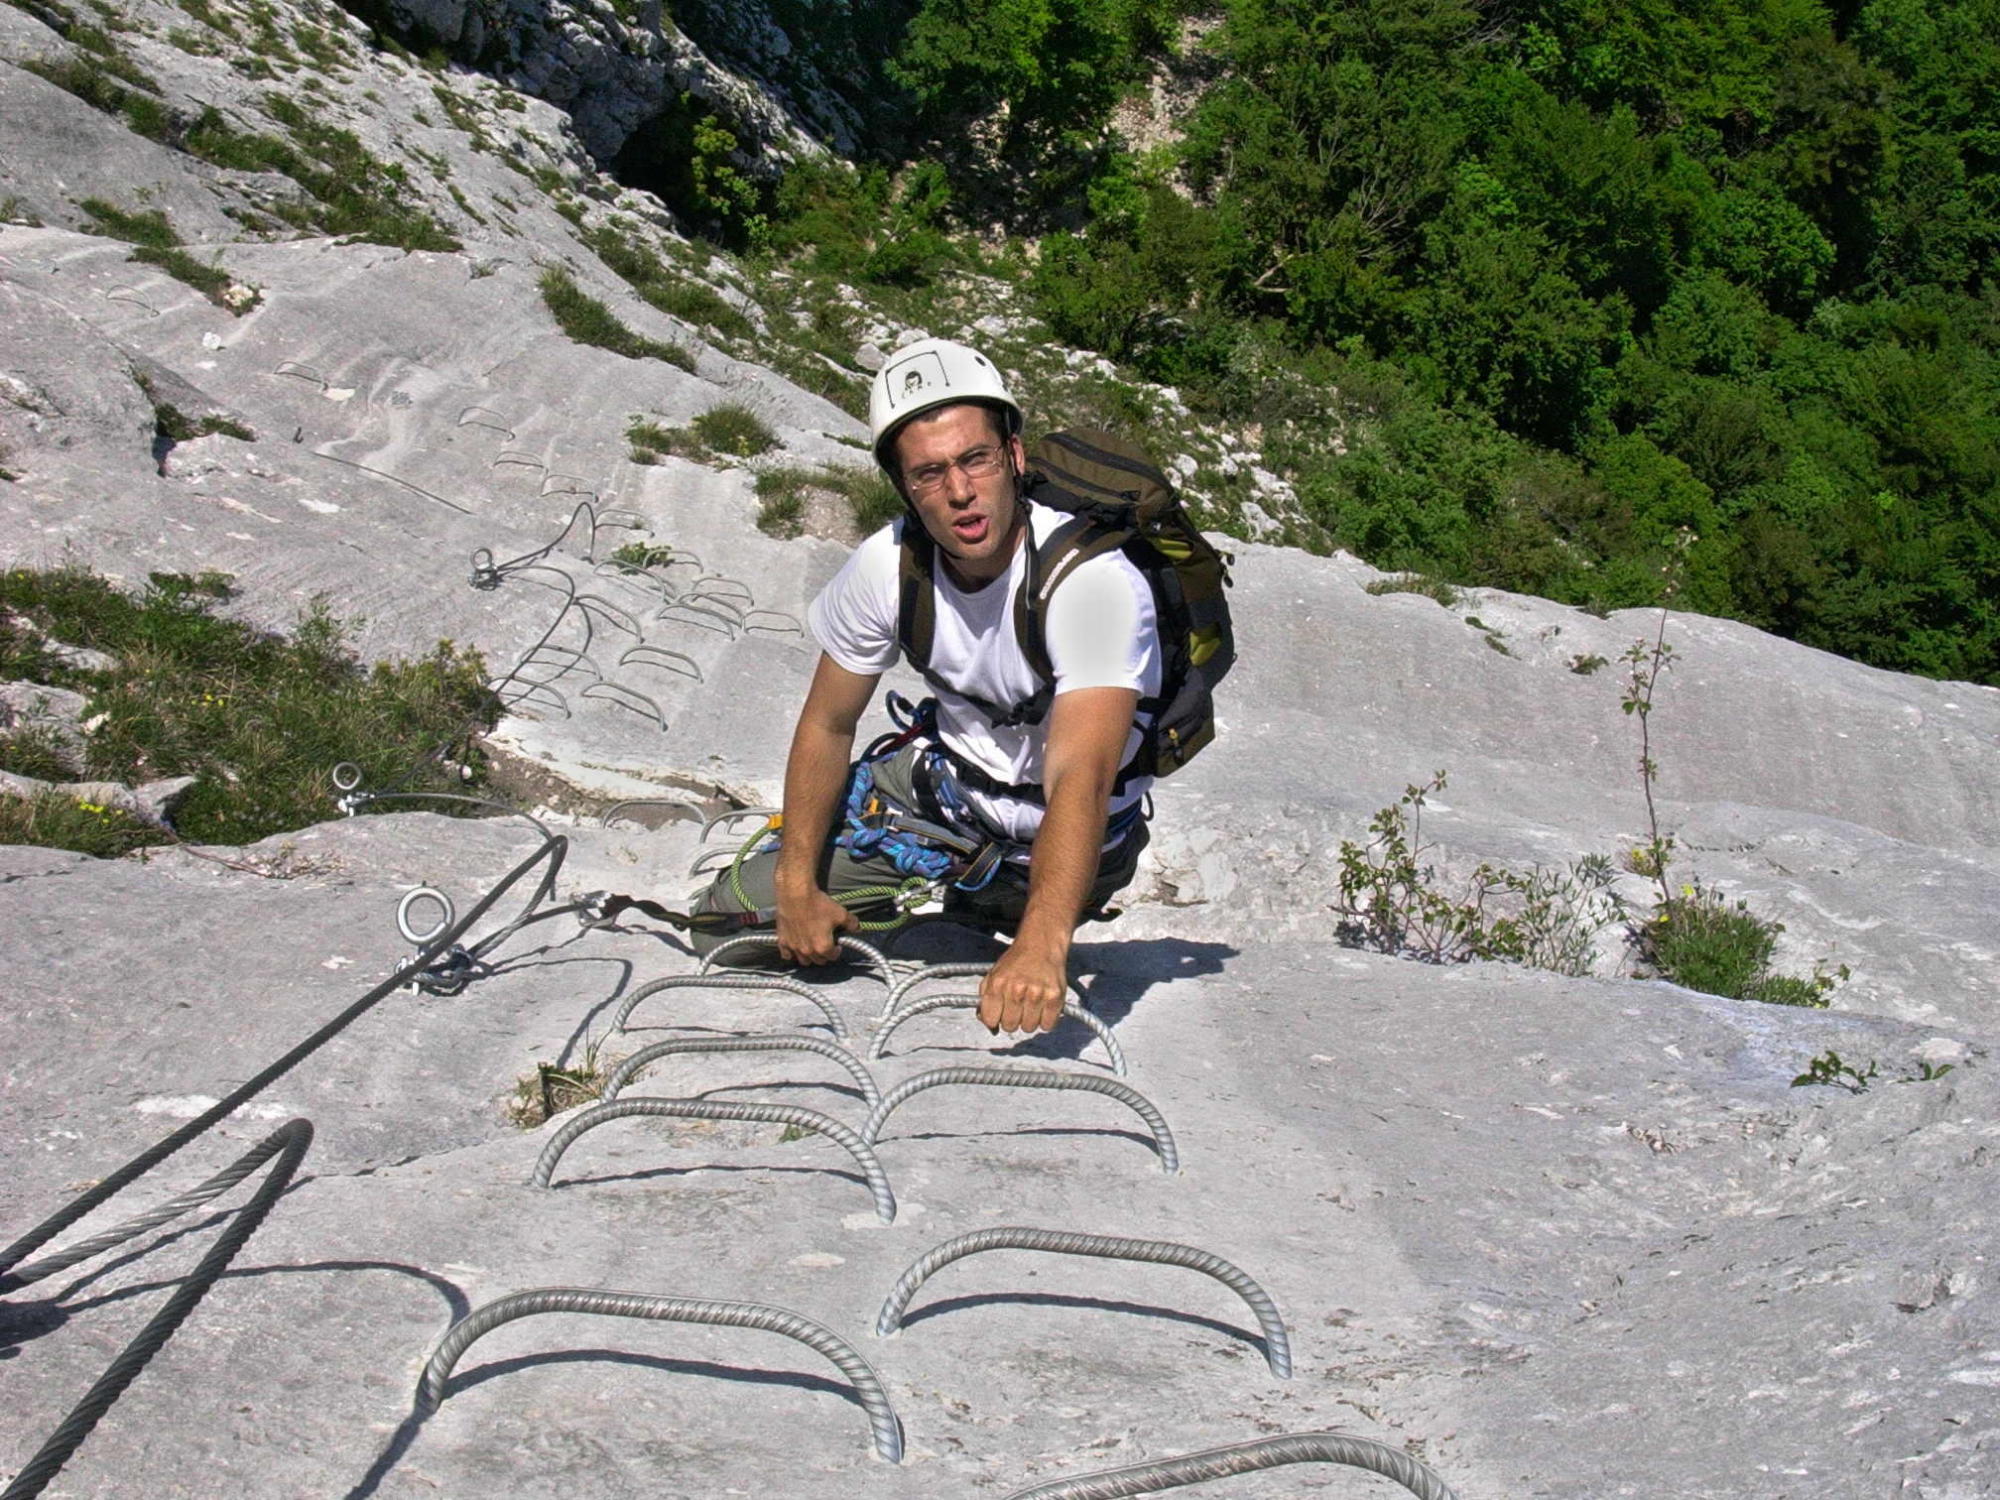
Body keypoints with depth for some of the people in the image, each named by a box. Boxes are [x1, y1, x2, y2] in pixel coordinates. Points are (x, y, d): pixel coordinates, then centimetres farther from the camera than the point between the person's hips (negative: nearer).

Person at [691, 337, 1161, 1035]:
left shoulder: (1094, 580, -34)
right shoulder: (888, 564, -18)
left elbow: (1078, 781, -45)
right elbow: (827, 726, -3)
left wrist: (1041, 945, -59)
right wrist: (798, 885, -9)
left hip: (1057, 830, -3)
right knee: (736, 915, 0)